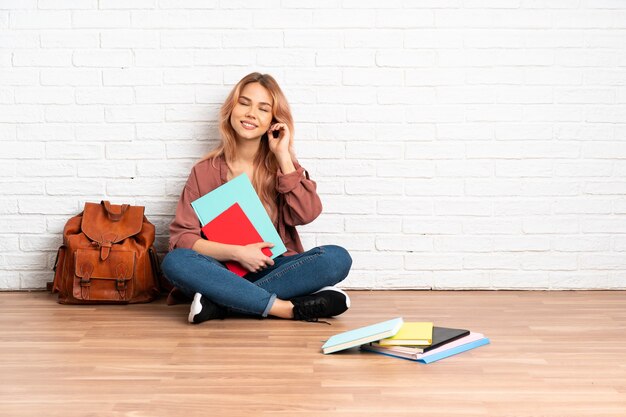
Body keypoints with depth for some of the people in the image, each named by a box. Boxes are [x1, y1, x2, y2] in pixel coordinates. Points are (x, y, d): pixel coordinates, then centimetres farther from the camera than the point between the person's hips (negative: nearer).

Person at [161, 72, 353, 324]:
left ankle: (219, 305, -28)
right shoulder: (206, 171, 4)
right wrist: (237, 252, -16)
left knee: (337, 258, -26)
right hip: (224, 273, -1)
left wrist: (283, 155, -7)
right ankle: (290, 308, -33)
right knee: (175, 262, -31)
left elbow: (306, 214, -10)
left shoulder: (282, 166, 9)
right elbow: (182, 237, -4)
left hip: (275, 271, 2)